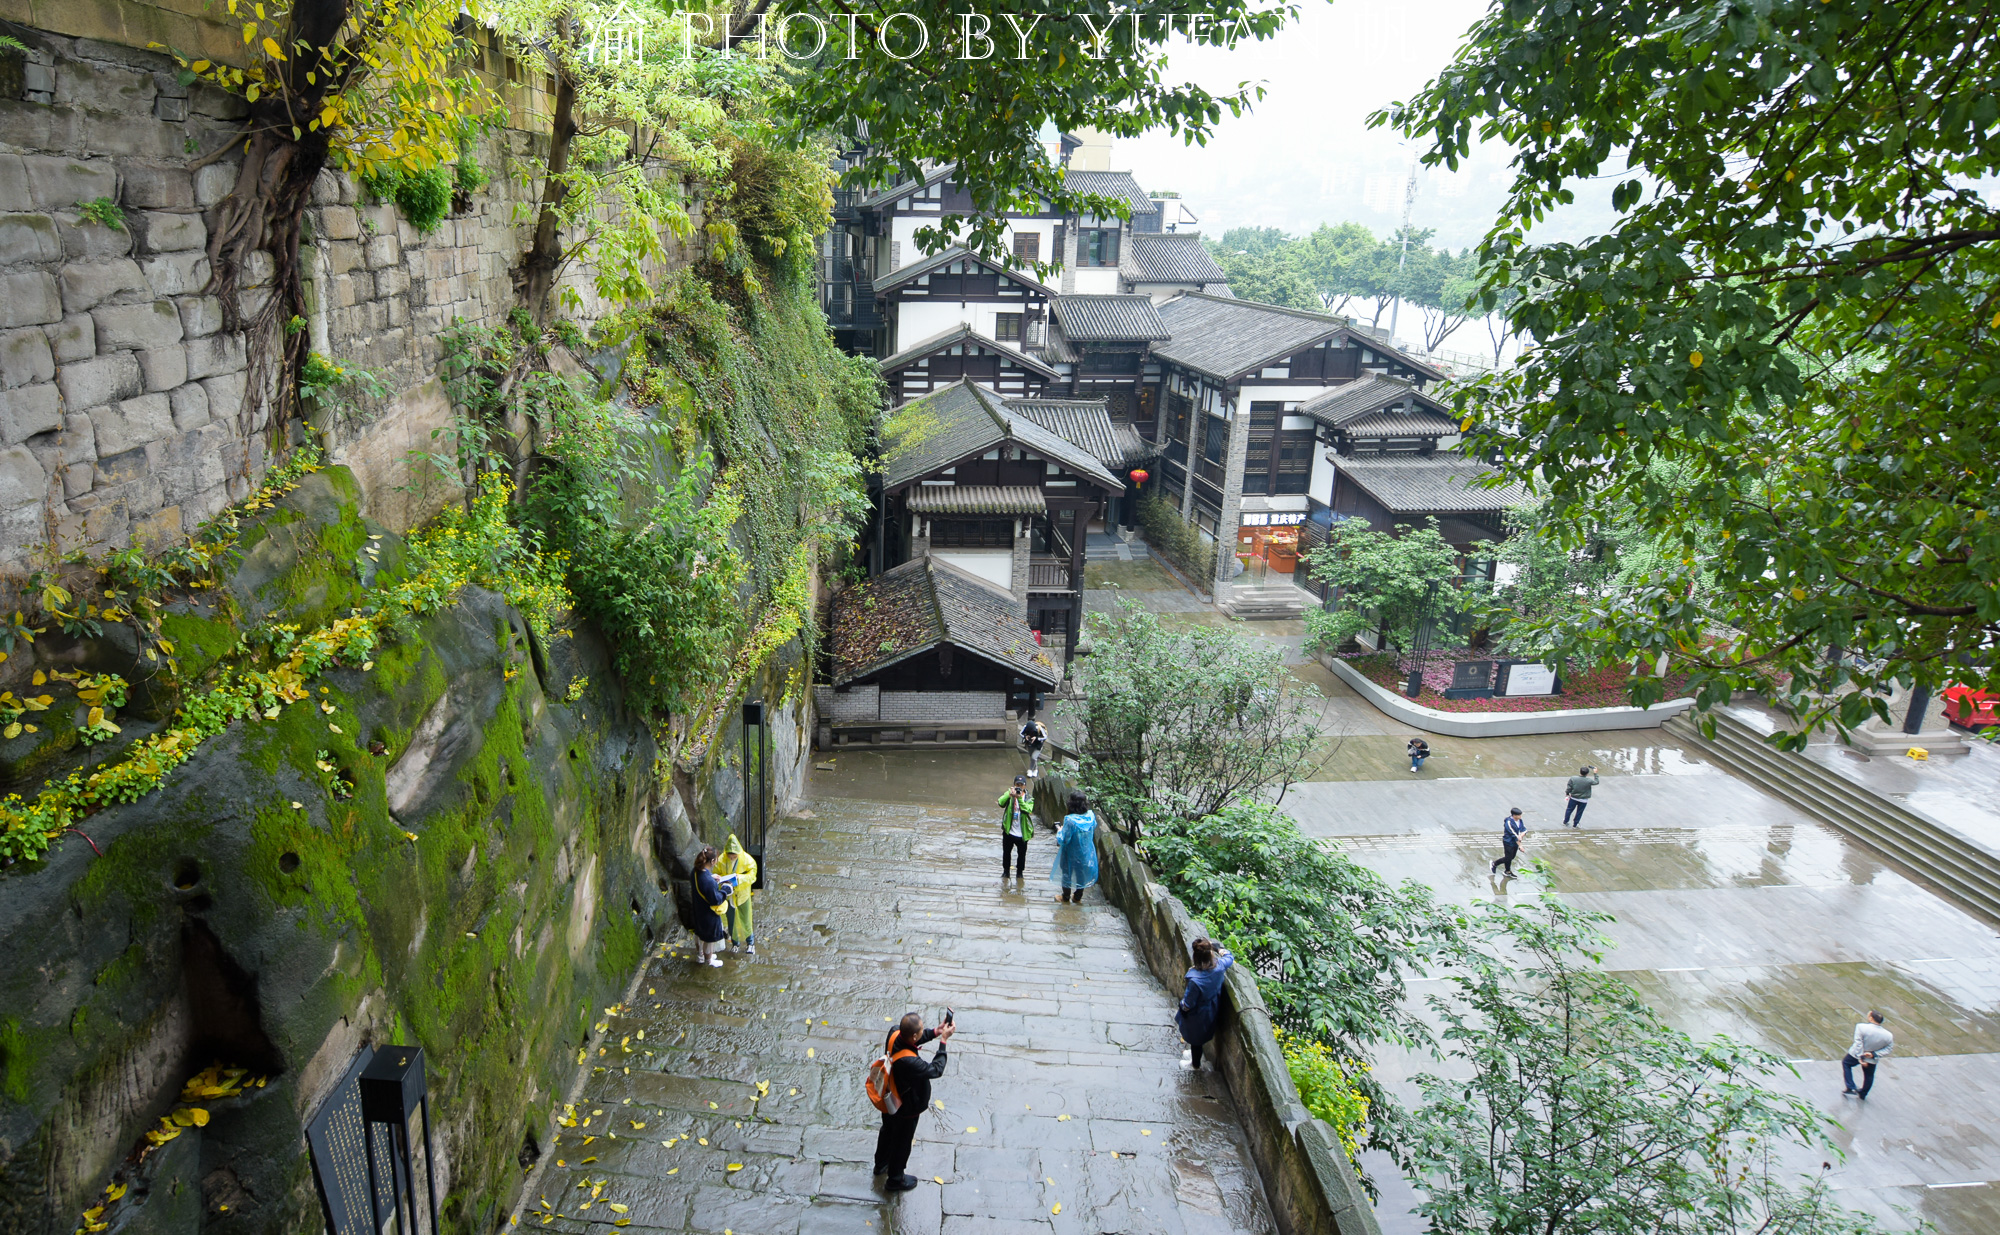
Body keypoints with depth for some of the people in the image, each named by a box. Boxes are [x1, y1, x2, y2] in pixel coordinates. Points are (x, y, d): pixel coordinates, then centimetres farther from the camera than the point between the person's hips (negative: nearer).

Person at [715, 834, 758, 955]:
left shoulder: (747, 860, -20)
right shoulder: (721, 860, -16)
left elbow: (752, 875, -18)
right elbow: (716, 873, -5)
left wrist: (739, 878, -35)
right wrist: (717, 877, -29)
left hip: (742, 894, -2)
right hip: (728, 895, 2)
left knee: (745, 919, 11)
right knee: (731, 920, 16)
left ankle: (750, 942, 33)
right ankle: (735, 942, 39)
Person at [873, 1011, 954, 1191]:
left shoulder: (894, 1034, -25)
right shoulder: (909, 1062, -46)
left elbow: (913, 1040, -2)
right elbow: (936, 1070, -30)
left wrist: (935, 1032, -14)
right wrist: (943, 1041, -26)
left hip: (889, 1101, 7)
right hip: (905, 1108, -7)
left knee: (888, 1131, 33)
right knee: (902, 1142, 21)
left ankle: (881, 1164, 59)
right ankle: (895, 1179, 46)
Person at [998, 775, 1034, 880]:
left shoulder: (1029, 798, -2)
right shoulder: (1009, 794, -2)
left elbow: (1028, 809, -21)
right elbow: (1001, 803, -20)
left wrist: (1020, 798, -29)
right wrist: (1009, 795, -34)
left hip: (1022, 833, -1)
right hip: (1009, 831, 1)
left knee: (1022, 854, 10)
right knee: (1006, 852, 13)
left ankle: (1020, 872, 29)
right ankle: (1005, 871, 31)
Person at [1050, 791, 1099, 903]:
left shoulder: (1070, 820, -31)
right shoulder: (1091, 816, -14)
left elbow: (1063, 840, -25)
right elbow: (1093, 828, 7)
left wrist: (1059, 832, -6)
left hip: (1071, 853, -4)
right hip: (1086, 852, 4)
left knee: (1067, 872, 19)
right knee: (1081, 873, 23)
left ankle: (1066, 896, 35)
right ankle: (1077, 897, 36)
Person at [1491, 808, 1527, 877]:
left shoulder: (1520, 820, -1)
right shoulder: (1509, 822, -25)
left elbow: (1524, 829, -3)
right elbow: (1514, 834, -25)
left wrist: (1521, 836, -26)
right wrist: (1520, 845, -23)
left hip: (1515, 842, 7)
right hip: (1509, 843, -7)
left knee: (1511, 857, 16)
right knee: (1508, 858, -1)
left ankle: (1508, 872, 32)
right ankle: (1494, 864, 21)